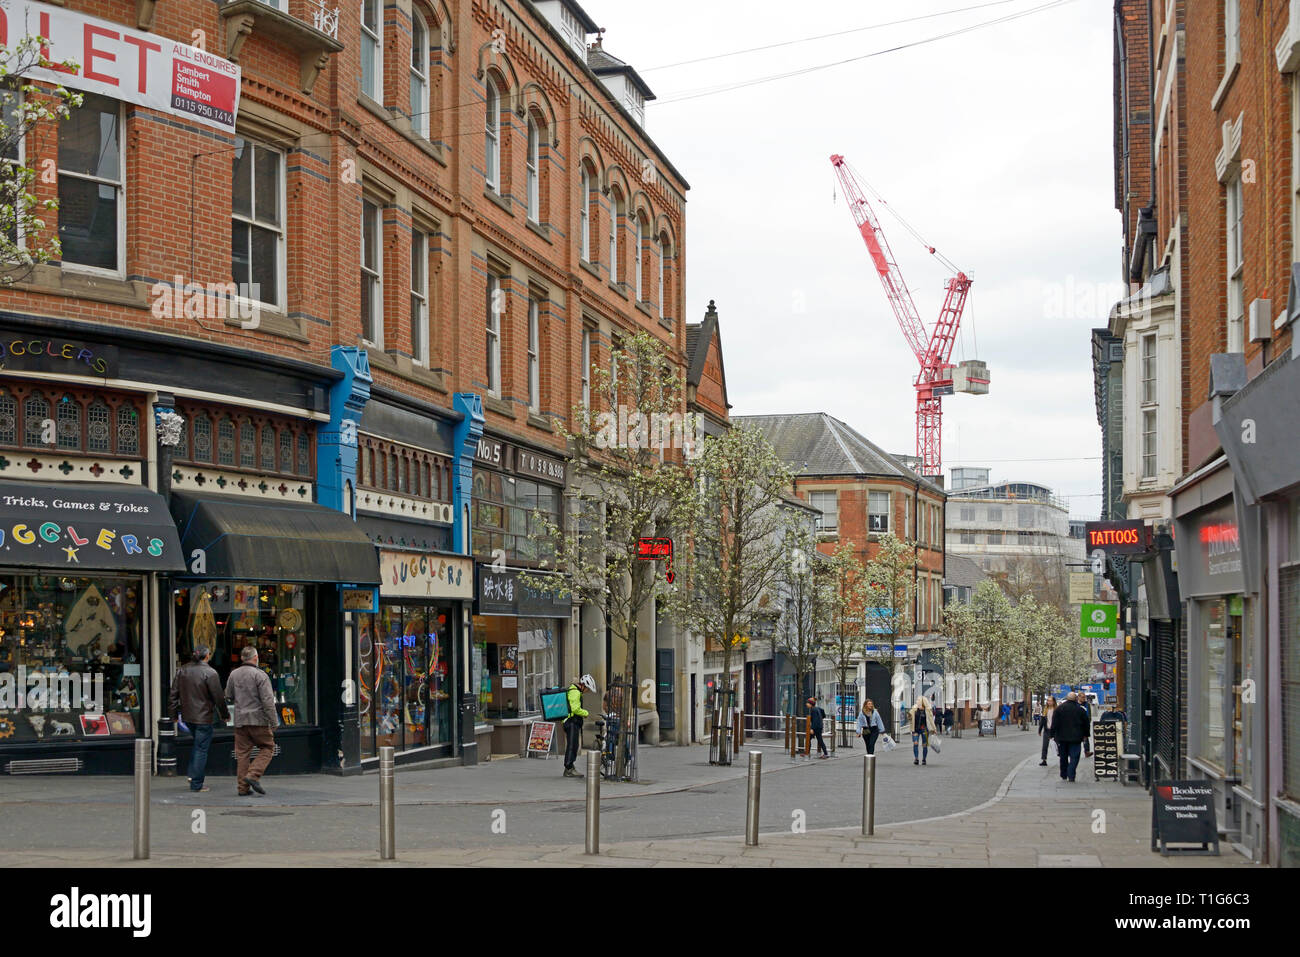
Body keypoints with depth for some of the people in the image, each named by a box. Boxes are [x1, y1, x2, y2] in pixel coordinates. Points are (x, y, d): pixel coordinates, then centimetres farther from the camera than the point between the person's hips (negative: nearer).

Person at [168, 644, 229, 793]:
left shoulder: (182, 670, 5)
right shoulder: (210, 673, -15)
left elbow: (174, 693, 10)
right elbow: (218, 697, -12)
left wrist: (174, 713, 17)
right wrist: (225, 714, 1)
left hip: (187, 716, 6)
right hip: (203, 716, -6)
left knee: (198, 744, 24)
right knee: (201, 748, 1)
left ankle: (193, 774, 16)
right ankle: (196, 784, 4)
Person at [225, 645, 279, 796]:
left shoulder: (233, 674, 7)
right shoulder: (259, 675, -10)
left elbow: (229, 697, 15)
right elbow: (267, 700, -14)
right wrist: (273, 721, -10)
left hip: (240, 720, 5)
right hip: (258, 719, -5)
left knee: (242, 753, 8)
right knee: (267, 747, 7)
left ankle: (243, 787, 7)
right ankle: (253, 775, -9)